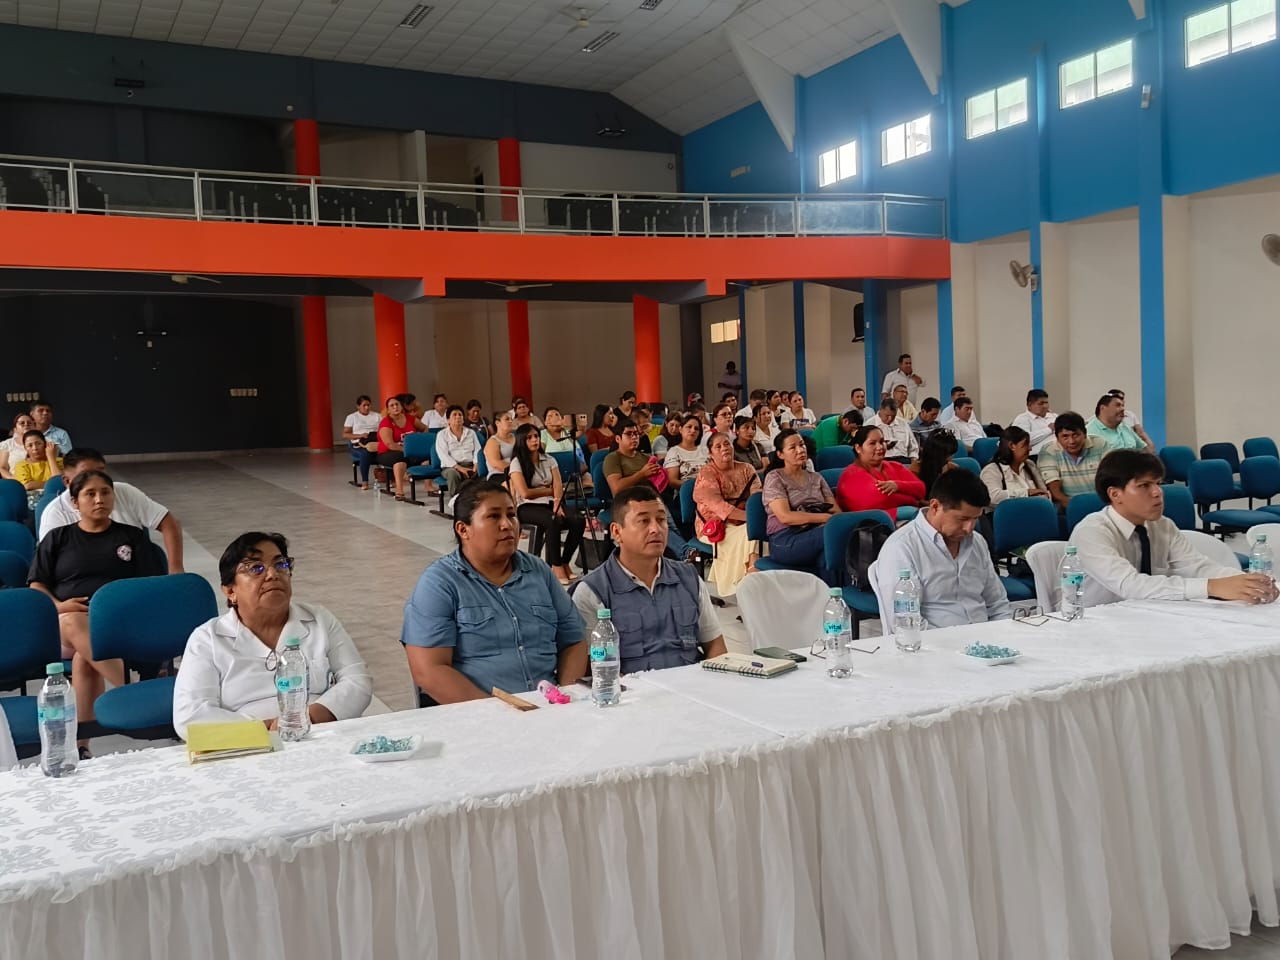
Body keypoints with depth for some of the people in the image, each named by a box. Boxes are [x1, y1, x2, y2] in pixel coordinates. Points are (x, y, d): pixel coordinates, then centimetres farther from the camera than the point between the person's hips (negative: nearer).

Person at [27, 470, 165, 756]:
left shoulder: (132, 537, 20)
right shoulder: (57, 539, 21)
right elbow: (36, 586, 14)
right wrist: (58, 606, -7)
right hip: (61, 627, 0)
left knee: (84, 659, -35)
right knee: (74, 625, -39)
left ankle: (81, 744, -40)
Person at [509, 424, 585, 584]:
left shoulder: (549, 460, 15)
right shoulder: (517, 462, 0)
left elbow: (558, 485, 2)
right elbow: (525, 493, -10)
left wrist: (557, 502, -18)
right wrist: (550, 490, 1)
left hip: (549, 504, 5)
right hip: (527, 507, -5)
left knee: (579, 520, -23)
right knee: (553, 521, -36)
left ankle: (565, 563, -11)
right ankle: (556, 567, -25)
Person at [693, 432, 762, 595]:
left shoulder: (746, 469, 13)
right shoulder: (706, 475, -2)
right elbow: (718, 506, -16)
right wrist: (748, 516, -26)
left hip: (743, 522, 4)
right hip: (715, 526, -4)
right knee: (747, 532, -30)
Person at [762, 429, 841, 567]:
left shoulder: (816, 477, 23)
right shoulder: (774, 477, 5)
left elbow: (837, 511, 12)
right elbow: (785, 516, -10)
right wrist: (825, 517, -13)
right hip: (786, 541, -5)